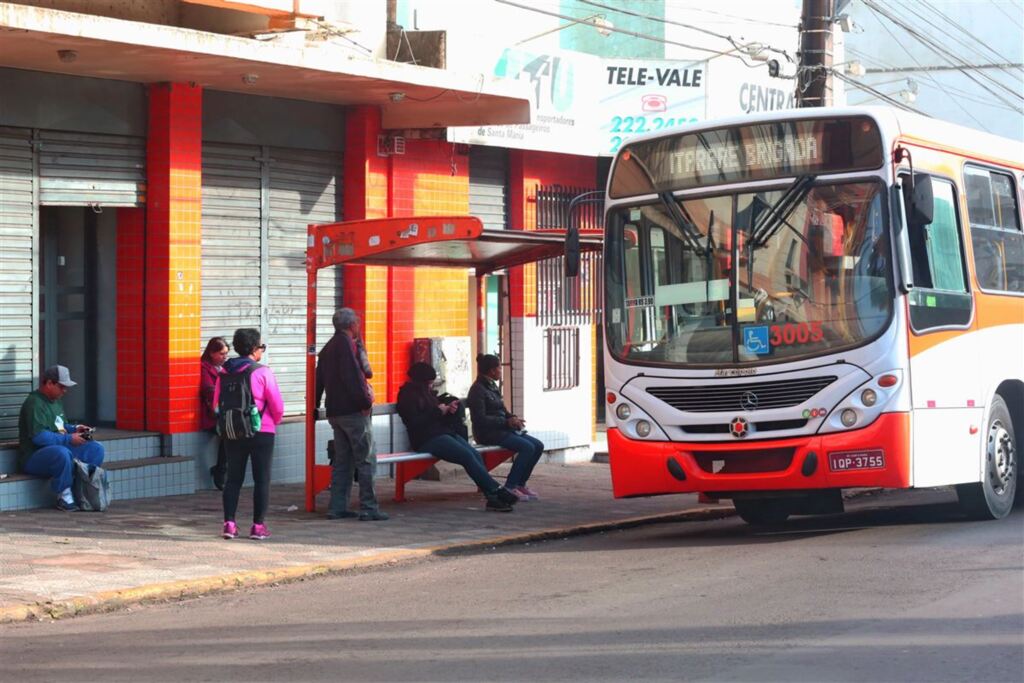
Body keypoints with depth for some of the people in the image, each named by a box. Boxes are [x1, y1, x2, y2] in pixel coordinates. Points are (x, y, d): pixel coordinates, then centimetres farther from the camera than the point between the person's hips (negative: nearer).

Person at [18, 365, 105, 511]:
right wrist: (69, 439, -25)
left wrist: (74, 428, 5)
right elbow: (39, 436, -27)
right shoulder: (34, 404, -17)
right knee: (62, 453, -40)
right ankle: (64, 498, -25)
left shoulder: (56, 401, 16)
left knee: (96, 449, -2)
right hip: (33, 457, -10)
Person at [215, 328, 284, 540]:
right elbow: (277, 406, -9)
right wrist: (275, 422, 11)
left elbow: (217, 403, 8)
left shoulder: (225, 372, 2)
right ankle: (258, 525, 3)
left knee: (233, 478, 11)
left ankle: (229, 523, 5)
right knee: (262, 479, 4)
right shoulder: (263, 372, -11)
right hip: (261, 433, -4)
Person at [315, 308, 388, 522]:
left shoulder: (328, 347, 16)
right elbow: (353, 375, -20)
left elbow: (320, 379, 19)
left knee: (342, 460, 13)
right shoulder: (346, 344, -12)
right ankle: (368, 508, -8)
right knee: (366, 459, -6)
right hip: (353, 410, -9)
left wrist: (316, 403, 22)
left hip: (334, 410, 9)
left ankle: (337, 507, 11)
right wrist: (366, 401, -16)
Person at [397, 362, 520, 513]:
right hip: (427, 439, -8)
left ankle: (493, 499, -28)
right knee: (467, 455, -25)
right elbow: (414, 422, -14)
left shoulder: (428, 393, 23)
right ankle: (497, 491, -26)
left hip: (444, 432, 8)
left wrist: (448, 410, 4)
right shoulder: (407, 395, -1)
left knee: (475, 455, -16)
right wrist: (438, 412, -11)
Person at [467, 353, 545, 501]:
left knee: (538, 445, -3)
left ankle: (520, 484, 5)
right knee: (527, 447, -25)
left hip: (501, 429, 9)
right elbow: (480, 419, -19)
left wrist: (513, 418, 1)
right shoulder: (478, 389, -11)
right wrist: (507, 422, -20)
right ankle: (510, 487, -20)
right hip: (488, 433, -9)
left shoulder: (492, 386, 16)